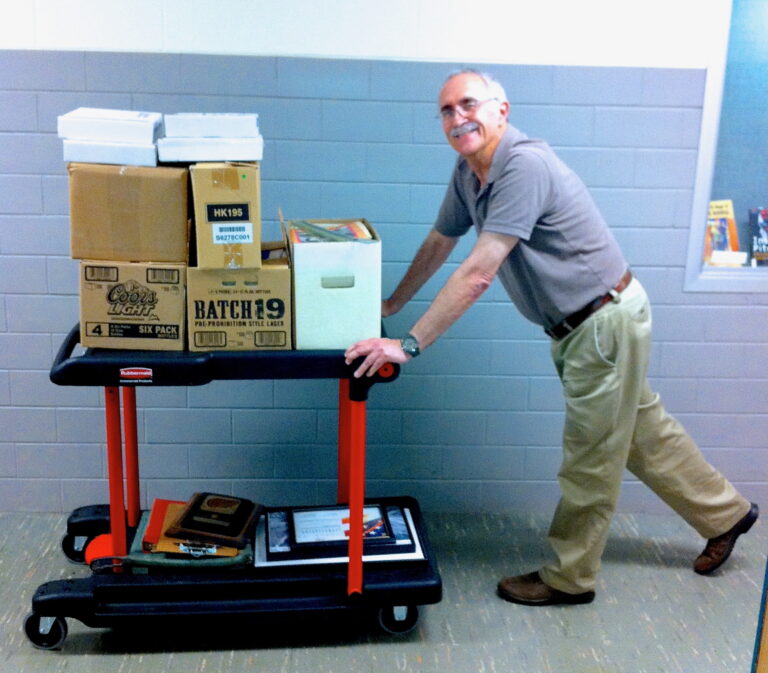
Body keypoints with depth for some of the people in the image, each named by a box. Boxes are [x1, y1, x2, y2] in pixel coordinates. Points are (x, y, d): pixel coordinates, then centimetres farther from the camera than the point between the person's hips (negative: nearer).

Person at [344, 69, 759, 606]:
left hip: (606, 320, -9)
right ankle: (724, 513, 42)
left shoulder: (525, 165, -27)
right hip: (575, 325, 9)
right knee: (642, 430, 22)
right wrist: (388, 307, 20)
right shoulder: (468, 172, 2)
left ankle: (569, 578, 22)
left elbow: (477, 274, -33)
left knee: (589, 459, 5)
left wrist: (409, 345, -32)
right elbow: (438, 245, 15)